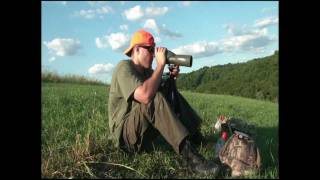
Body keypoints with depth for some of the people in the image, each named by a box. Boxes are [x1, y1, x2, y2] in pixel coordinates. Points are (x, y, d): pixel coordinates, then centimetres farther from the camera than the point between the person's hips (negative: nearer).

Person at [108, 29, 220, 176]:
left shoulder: (146, 70, 10)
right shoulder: (124, 67, -17)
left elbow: (164, 95, 8)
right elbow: (145, 96, -35)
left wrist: (171, 77, -10)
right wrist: (161, 64, -24)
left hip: (143, 129, 9)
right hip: (124, 133, -9)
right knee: (153, 98, -32)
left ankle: (198, 139, -2)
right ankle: (188, 154, -33)